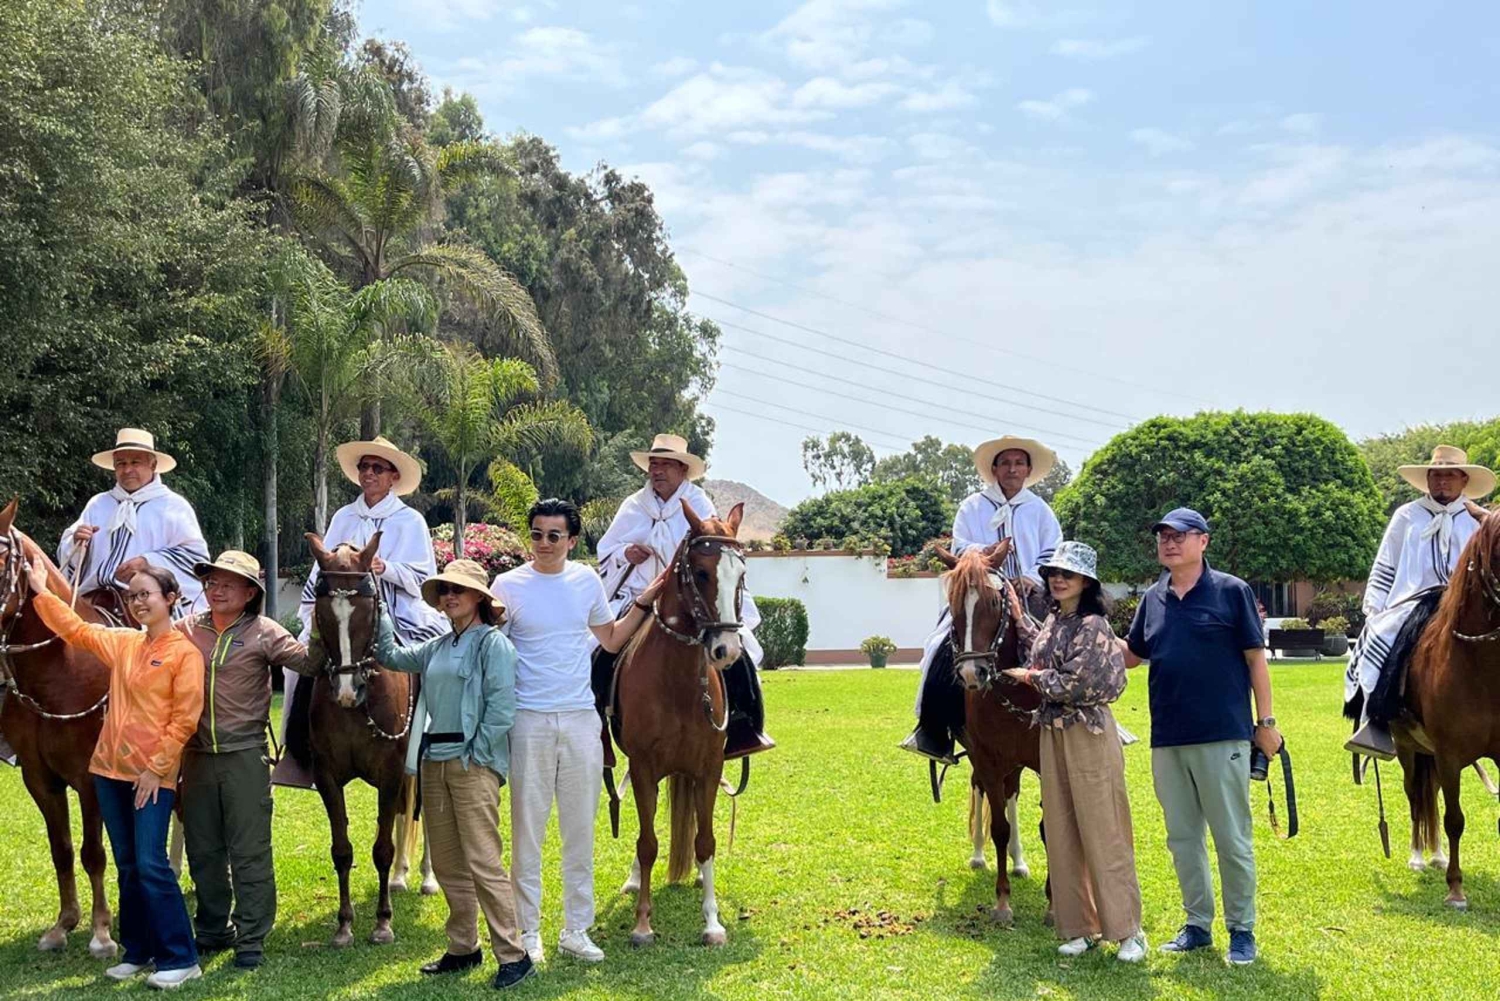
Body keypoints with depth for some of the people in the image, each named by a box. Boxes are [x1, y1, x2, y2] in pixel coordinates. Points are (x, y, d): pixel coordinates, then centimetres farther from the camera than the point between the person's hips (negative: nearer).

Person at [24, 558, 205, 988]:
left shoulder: (185, 652, -9)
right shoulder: (122, 643, 10)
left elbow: (184, 719, -12)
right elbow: (76, 630, 20)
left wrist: (156, 768, -14)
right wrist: (41, 590, 17)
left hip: (153, 775, -6)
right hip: (110, 768, 6)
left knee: (151, 864, -9)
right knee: (127, 866, 11)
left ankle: (181, 959, -3)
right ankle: (138, 952, 20)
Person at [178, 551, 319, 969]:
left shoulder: (263, 633, -5)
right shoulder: (187, 629, 5)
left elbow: (306, 662, -14)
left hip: (245, 753, -4)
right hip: (197, 754, 4)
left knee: (249, 851, 0)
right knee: (202, 849, 14)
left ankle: (251, 938, 8)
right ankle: (213, 929, 29)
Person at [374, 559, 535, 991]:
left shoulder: (493, 643, -8)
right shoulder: (439, 647, 14)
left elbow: (502, 707, -14)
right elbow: (393, 656, 25)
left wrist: (475, 754, -14)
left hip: (472, 763, -8)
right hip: (434, 760, 8)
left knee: (483, 861, -10)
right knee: (446, 863, 12)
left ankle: (513, 956, -5)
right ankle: (463, 947, 23)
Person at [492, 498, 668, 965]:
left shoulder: (587, 581, 7)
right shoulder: (508, 585, -3)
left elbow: (612, 639, 18)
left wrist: (644, 602, 10)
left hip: (581, 717, 3)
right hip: (529, 719, -3)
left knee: (581, 829, 9)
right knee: (527, 829, 3)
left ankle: (576, 929, 19)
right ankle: (529, 932, 14)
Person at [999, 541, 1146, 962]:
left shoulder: (1093, 625, -13)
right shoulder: (1052, 621, 11)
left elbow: (1077, 683, -18)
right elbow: (1038, 658, 21)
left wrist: (1033, 678, -5)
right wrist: (1019, 617, 19)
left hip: (1089, 734, -8)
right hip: (1053, 733, 8)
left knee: (1103, 833, -4)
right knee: (1062, 836, 10)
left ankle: (1128, 931, 4)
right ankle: (1079, 928, 19)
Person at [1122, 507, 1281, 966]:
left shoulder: (1232, 592, -4)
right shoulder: (1152, 599, 10)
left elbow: (1255, 658, -2)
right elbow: (1131, 656, 19)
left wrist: (1266, 722, -5)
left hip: (1222, 737, -5)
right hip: (1167, 740, 5)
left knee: (1232, 840, 3)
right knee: (1182, 839, 12)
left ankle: (1241, 930, 15)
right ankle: (1197, 925, 24)